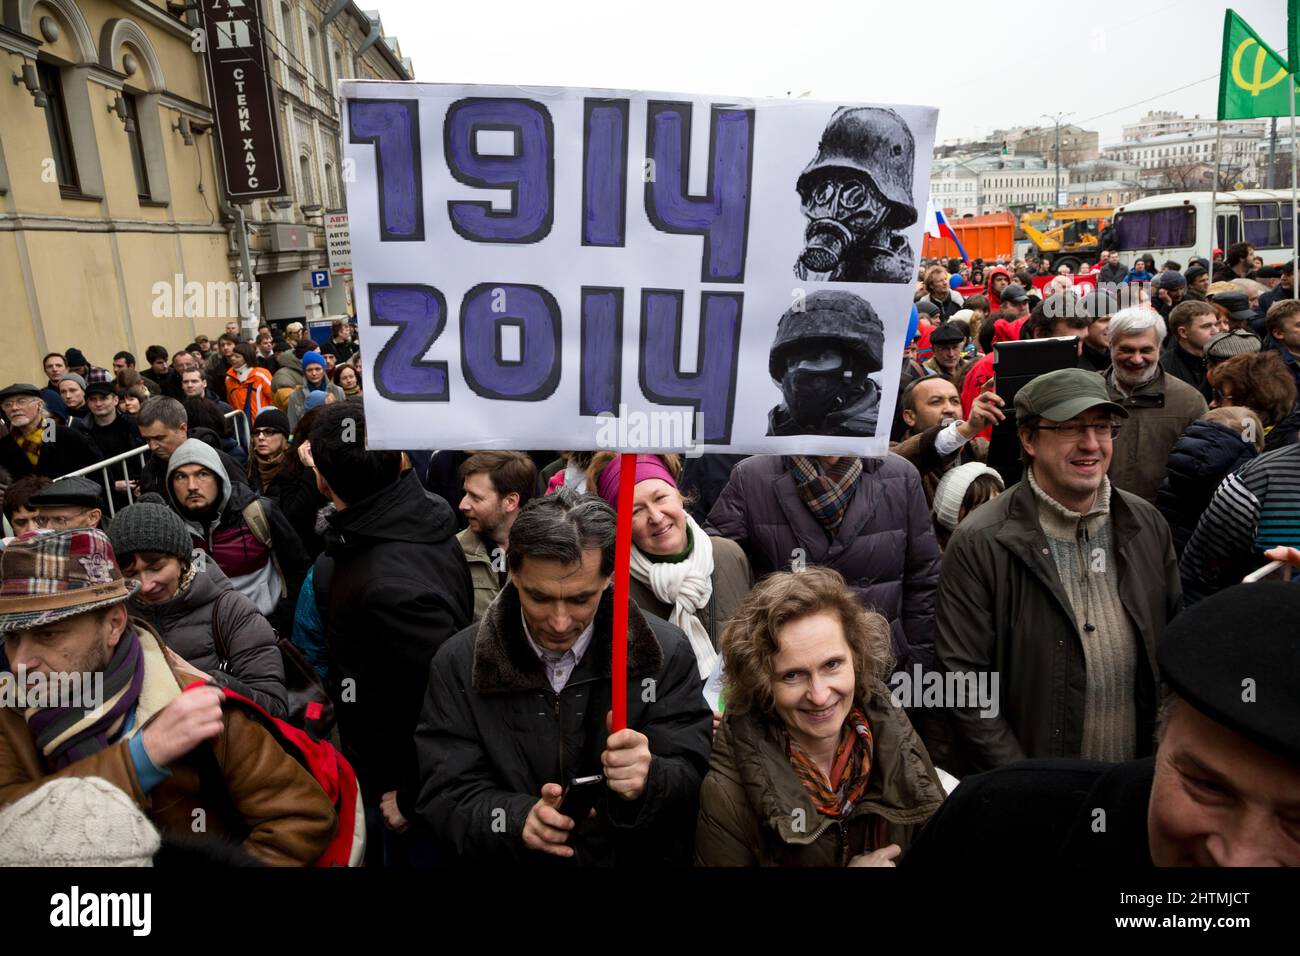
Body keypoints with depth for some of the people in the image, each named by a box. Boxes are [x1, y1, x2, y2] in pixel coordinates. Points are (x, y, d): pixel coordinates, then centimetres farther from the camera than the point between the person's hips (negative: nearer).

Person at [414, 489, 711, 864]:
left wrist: (648, 783, -28)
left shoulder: (666, 653, -7)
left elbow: (692, 781, -7)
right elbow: (446, 799, -6)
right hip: (506, 857, 0)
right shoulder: (458, 665, -5)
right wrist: (519, 820, -24)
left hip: (636, 856, 1)